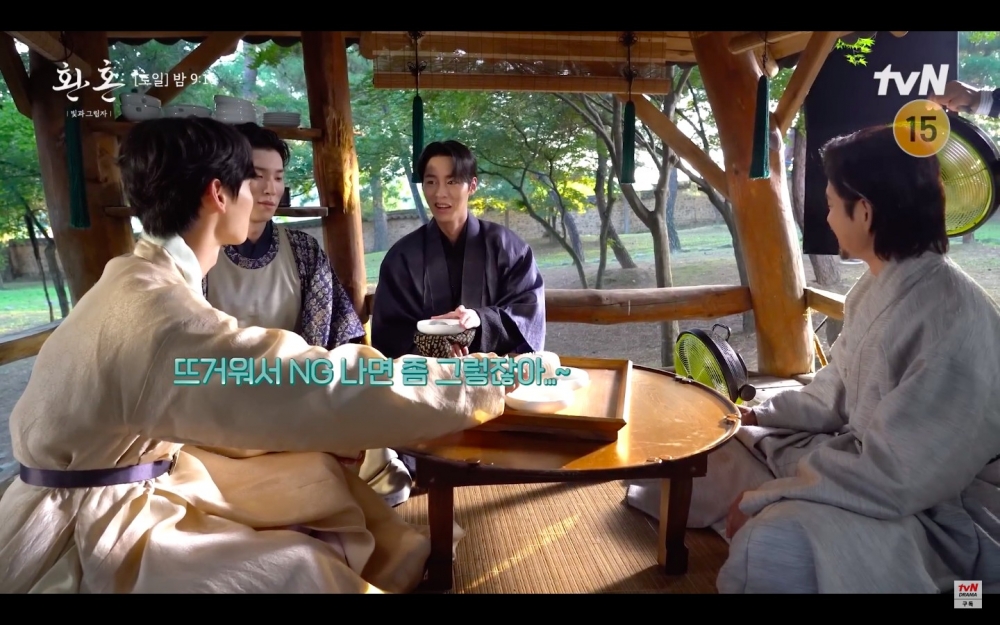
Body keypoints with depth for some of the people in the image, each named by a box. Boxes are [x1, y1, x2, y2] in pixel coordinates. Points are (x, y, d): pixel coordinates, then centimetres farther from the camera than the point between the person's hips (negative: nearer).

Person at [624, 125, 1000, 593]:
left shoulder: (952, 322, -30)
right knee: (726, 444, 13)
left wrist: (763, 497, -24)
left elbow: (894, 475, -30)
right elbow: (837, 392, 11)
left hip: (947, 512, -9)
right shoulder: (878, 286, 0)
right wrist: (761, 414, 6)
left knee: (773, 543, -34)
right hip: (874, 463, 9)